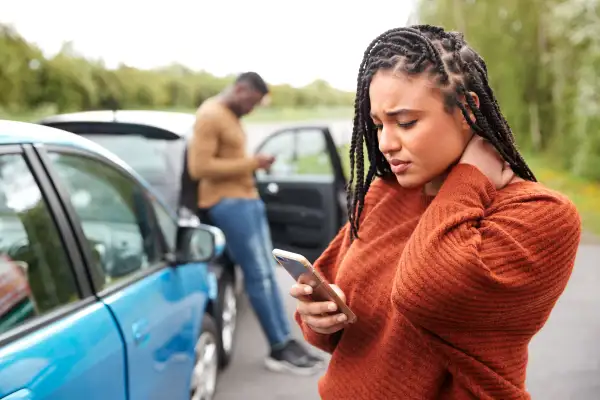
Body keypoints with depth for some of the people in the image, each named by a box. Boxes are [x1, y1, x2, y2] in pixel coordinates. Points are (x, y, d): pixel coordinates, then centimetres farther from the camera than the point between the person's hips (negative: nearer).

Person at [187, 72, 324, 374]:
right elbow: (199, 167, -21)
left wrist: (253, 165, 8)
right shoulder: (210, 115, -13)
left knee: (267, 273, 9)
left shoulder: (231, 116, 18)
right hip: (228, 203, -10)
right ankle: (280, 348, 4)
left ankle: (286, 343, 14)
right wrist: (250, 163, -17)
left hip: (248, 198, 10)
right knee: (258, 276, -5)